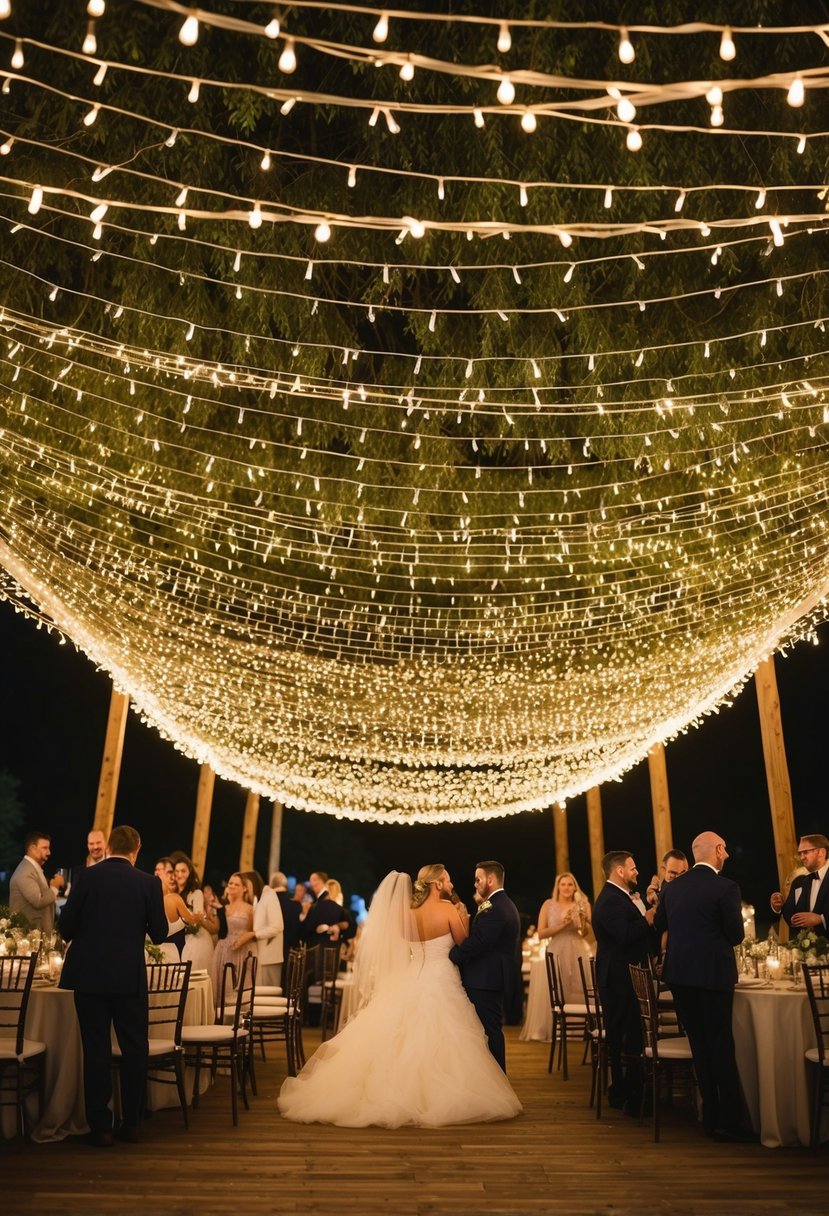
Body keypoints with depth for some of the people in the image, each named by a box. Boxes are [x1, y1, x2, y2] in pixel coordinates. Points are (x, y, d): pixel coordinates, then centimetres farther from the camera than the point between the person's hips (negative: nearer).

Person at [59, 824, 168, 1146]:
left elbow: (65, 927, -4)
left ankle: (100, 1127, 14)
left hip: (89, 974, 0)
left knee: (96, 1051, 9)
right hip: (130, 977, 0)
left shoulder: (87, 877, -5)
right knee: (134, 1049, 13)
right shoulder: (148, 883, -5)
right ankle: (131, 1124, 20)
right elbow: (159, 934, -2)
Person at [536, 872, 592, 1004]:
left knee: (580, 991, -1)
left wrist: (583, 920, -13)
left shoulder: (582, 904, 5)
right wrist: (561, 925, -14)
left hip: (578, 953, 1)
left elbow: (586, 933, 5)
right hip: (557, 953, -1)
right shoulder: (548, 904, 1)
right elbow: (541, 933, -5)